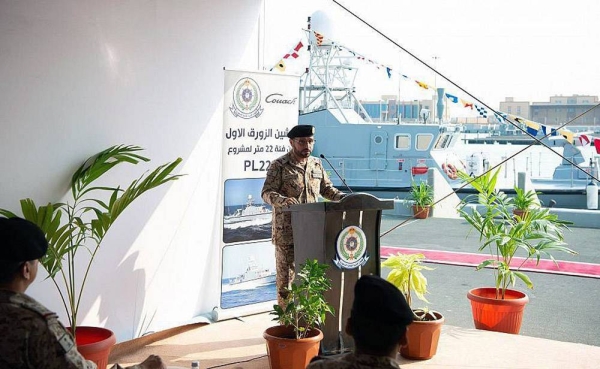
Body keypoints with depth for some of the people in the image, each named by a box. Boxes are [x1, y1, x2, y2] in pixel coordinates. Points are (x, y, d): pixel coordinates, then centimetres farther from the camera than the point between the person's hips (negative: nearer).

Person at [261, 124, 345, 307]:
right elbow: (267, 192, -8)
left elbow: (326, 188, 22)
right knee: (286, 274, -2)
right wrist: (283, 200, -28)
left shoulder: (316, 164, 14)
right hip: (287, 231, -5)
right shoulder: (279, 166, -3)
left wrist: (343, 197, 3)